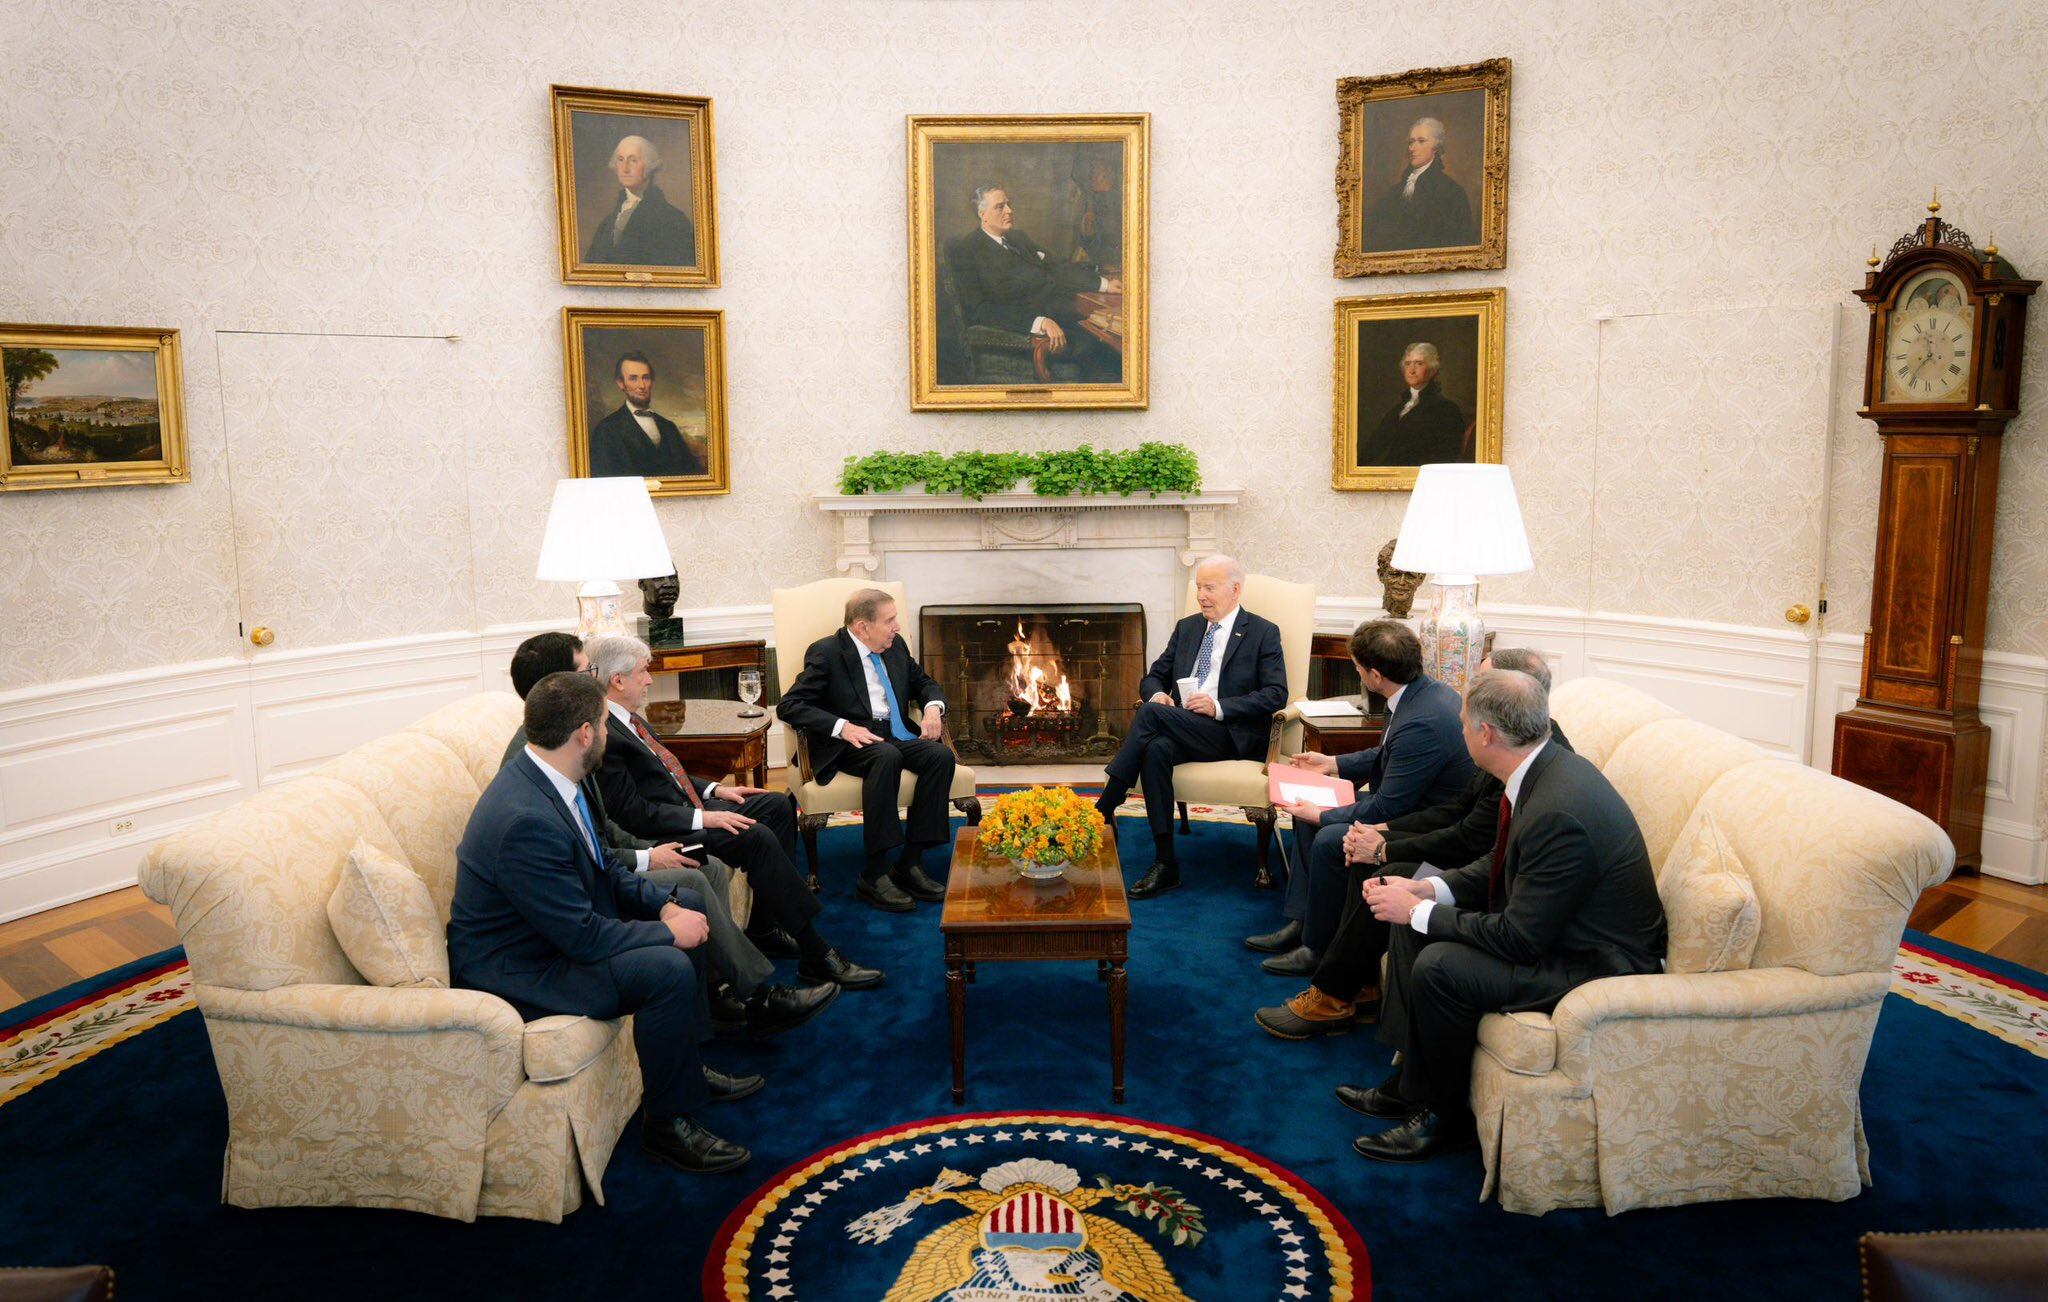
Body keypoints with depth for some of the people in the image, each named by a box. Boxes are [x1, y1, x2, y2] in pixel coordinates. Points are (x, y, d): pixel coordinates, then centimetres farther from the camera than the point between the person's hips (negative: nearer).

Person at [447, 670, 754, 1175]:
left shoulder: (541, 777, -2)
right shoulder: (526, 820, -32)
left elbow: (602, 870, 10)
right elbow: (584, 936, -28)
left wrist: (665, 902, -4)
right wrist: (667, 930, -15)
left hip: (561, 927, 11)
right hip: (512, 972, -11)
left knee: (688, 902, 13)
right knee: (669, 969, -27)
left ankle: (685, 1067, 22)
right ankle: (667, 1122, -5)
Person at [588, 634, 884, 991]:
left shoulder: (630, 720, 11)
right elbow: (632, 812, -22)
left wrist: (713, 790, 10)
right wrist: (702, 818, -23)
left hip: (685, 804, 11)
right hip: (662, 833, -11)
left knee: (778, 805, 5)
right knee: (756, 837, -27)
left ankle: (767, 923, 7)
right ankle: (815, 957, -23)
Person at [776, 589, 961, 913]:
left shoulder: (895, 646, 12)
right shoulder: (826, 652, -6)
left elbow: (923, 682, 27)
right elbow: (788, 706, -11)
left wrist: (933, 707, 3)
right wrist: (842, 726, -23)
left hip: (896, 734, 6)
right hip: (850, 741, -6)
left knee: (941, 755, -23)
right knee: (886, 756, -37)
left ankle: (910, 863, -19)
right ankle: (873, 874, -33)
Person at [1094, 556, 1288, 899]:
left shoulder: (1263, 633, 5)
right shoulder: (1187, 628, 21)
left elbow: (1276, 694, -5)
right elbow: (1153, 676, 22)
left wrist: (1218, 706, -17)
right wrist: (1157, 693, -4)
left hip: (1232, 735, -4)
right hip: (1180, 727, 5)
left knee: (1150, 713, -29)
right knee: (1156, 749, -33)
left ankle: (1103, 812, -26)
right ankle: (1165, 864, -30)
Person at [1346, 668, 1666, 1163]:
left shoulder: (1559, 812, -32)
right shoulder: (1546, 766, -2)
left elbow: (1518, 938, -26)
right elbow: (1500, 866, 12)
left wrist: (1418, 911, -16)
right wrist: (1426, 890, -3)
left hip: (1597, 966, -10)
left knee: (1438, 967, -24)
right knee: (1413, 926, 6)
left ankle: (1446, 1116, 0)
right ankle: (1412, 1080, 15)